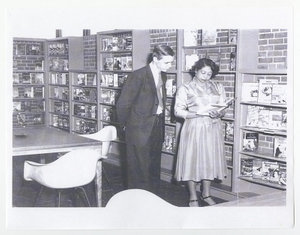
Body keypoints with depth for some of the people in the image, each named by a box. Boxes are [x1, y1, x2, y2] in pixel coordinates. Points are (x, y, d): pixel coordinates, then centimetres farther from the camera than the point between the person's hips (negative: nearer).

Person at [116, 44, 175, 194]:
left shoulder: (163, 76, 8)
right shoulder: (138, 76, -16)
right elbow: (123, 104, -13)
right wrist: (125, 124, -2)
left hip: (157, 127, 7)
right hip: (140, 130, -7)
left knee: (154, 169, 15)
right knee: (139, 170, 0)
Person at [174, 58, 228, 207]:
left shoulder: (218, 87, 9)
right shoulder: (185, 88, -1)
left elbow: (224, 109, 8)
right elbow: (178, 111, -7)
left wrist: (218, 113, -15)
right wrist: (197, 113, -19)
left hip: (213, 129, 4)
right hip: (194, 129, -3)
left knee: (210, 160, 9)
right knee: (192, 161, -1)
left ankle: (206, 194, 26)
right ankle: (193, 198, 12)